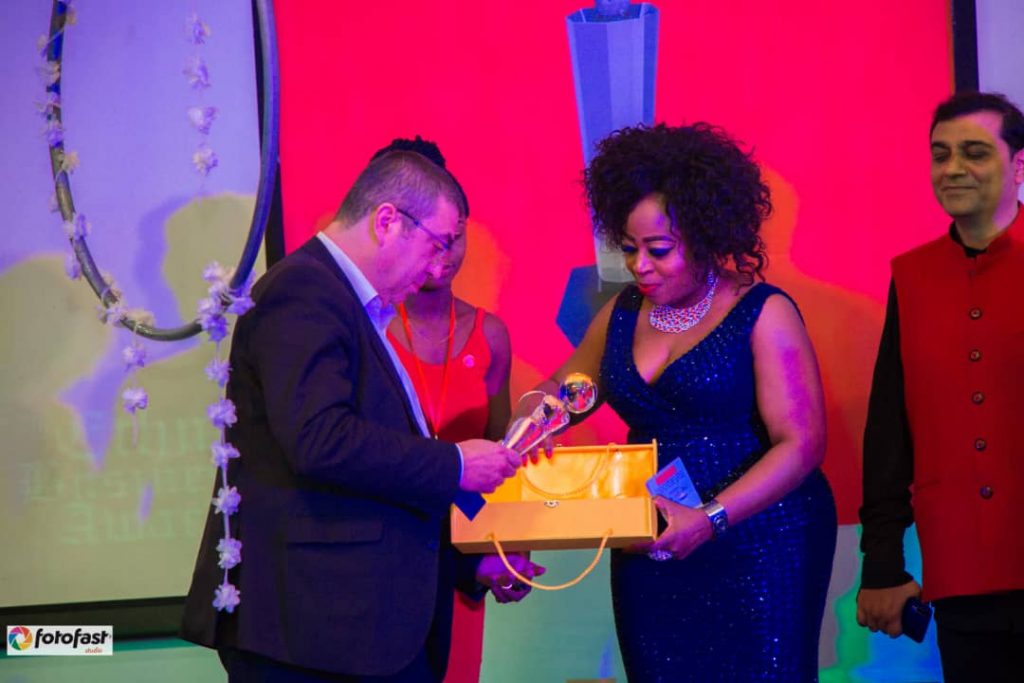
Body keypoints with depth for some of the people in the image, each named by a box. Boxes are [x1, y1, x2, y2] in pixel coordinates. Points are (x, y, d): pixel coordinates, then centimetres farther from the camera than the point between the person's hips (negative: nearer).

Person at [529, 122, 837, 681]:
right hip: (650, 553, 5)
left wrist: (711, 519, -26)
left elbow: (801, 444, -14)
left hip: (758, 549, -5)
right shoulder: (622, 315, 9)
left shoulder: (763, 314, -8)